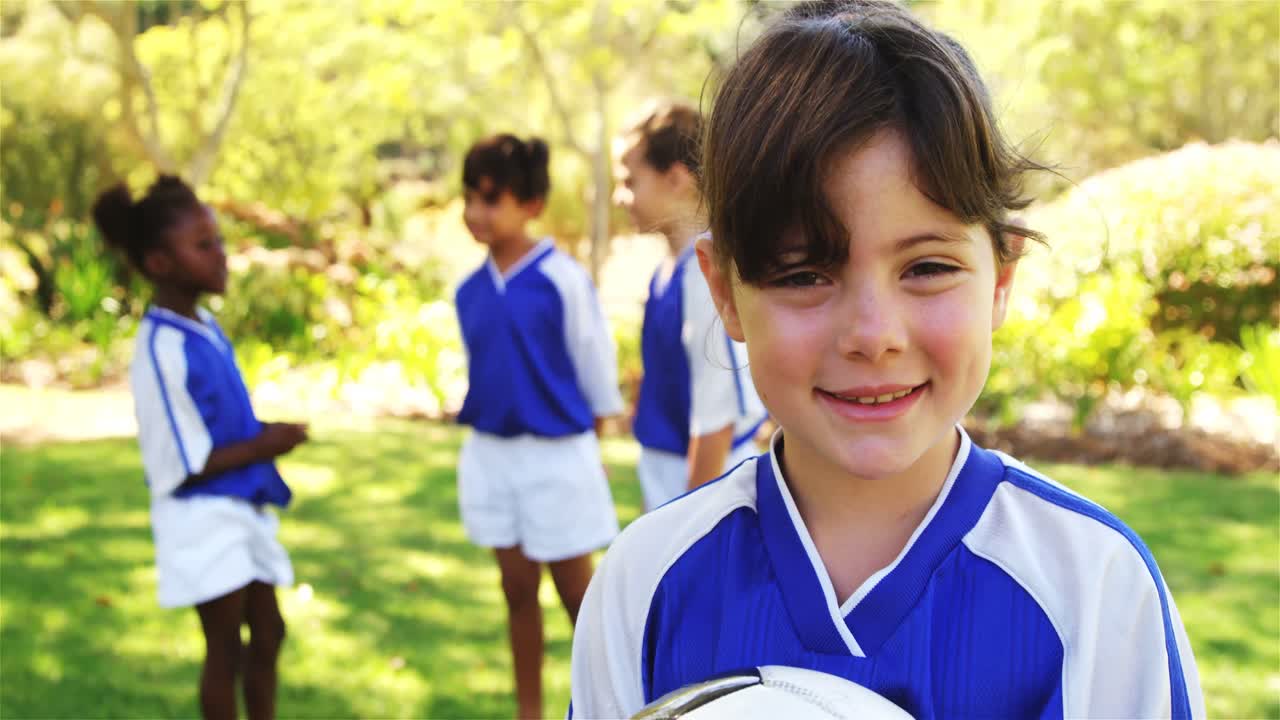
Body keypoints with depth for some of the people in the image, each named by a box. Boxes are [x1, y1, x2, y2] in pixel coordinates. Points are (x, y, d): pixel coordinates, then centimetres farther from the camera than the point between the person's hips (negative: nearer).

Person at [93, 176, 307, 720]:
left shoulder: (206, 326, 5)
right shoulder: (161, 350, -22)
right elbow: (181, 468, -21)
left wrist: (267, 433, -1)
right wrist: (263, 446, -16)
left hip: (241, 509, 9)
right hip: (202, 517, -9)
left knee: (268, 632, 17)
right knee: (225, 646, 3)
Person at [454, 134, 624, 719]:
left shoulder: (563, 278, -13)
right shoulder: (469, 291, 2)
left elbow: (596, 366, -6)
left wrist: (588, 448, -2)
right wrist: (484, 429, 10)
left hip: (557, 454, -5)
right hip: (492, 455, 5)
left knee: (576, 593, 5)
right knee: (517, 590, 13)